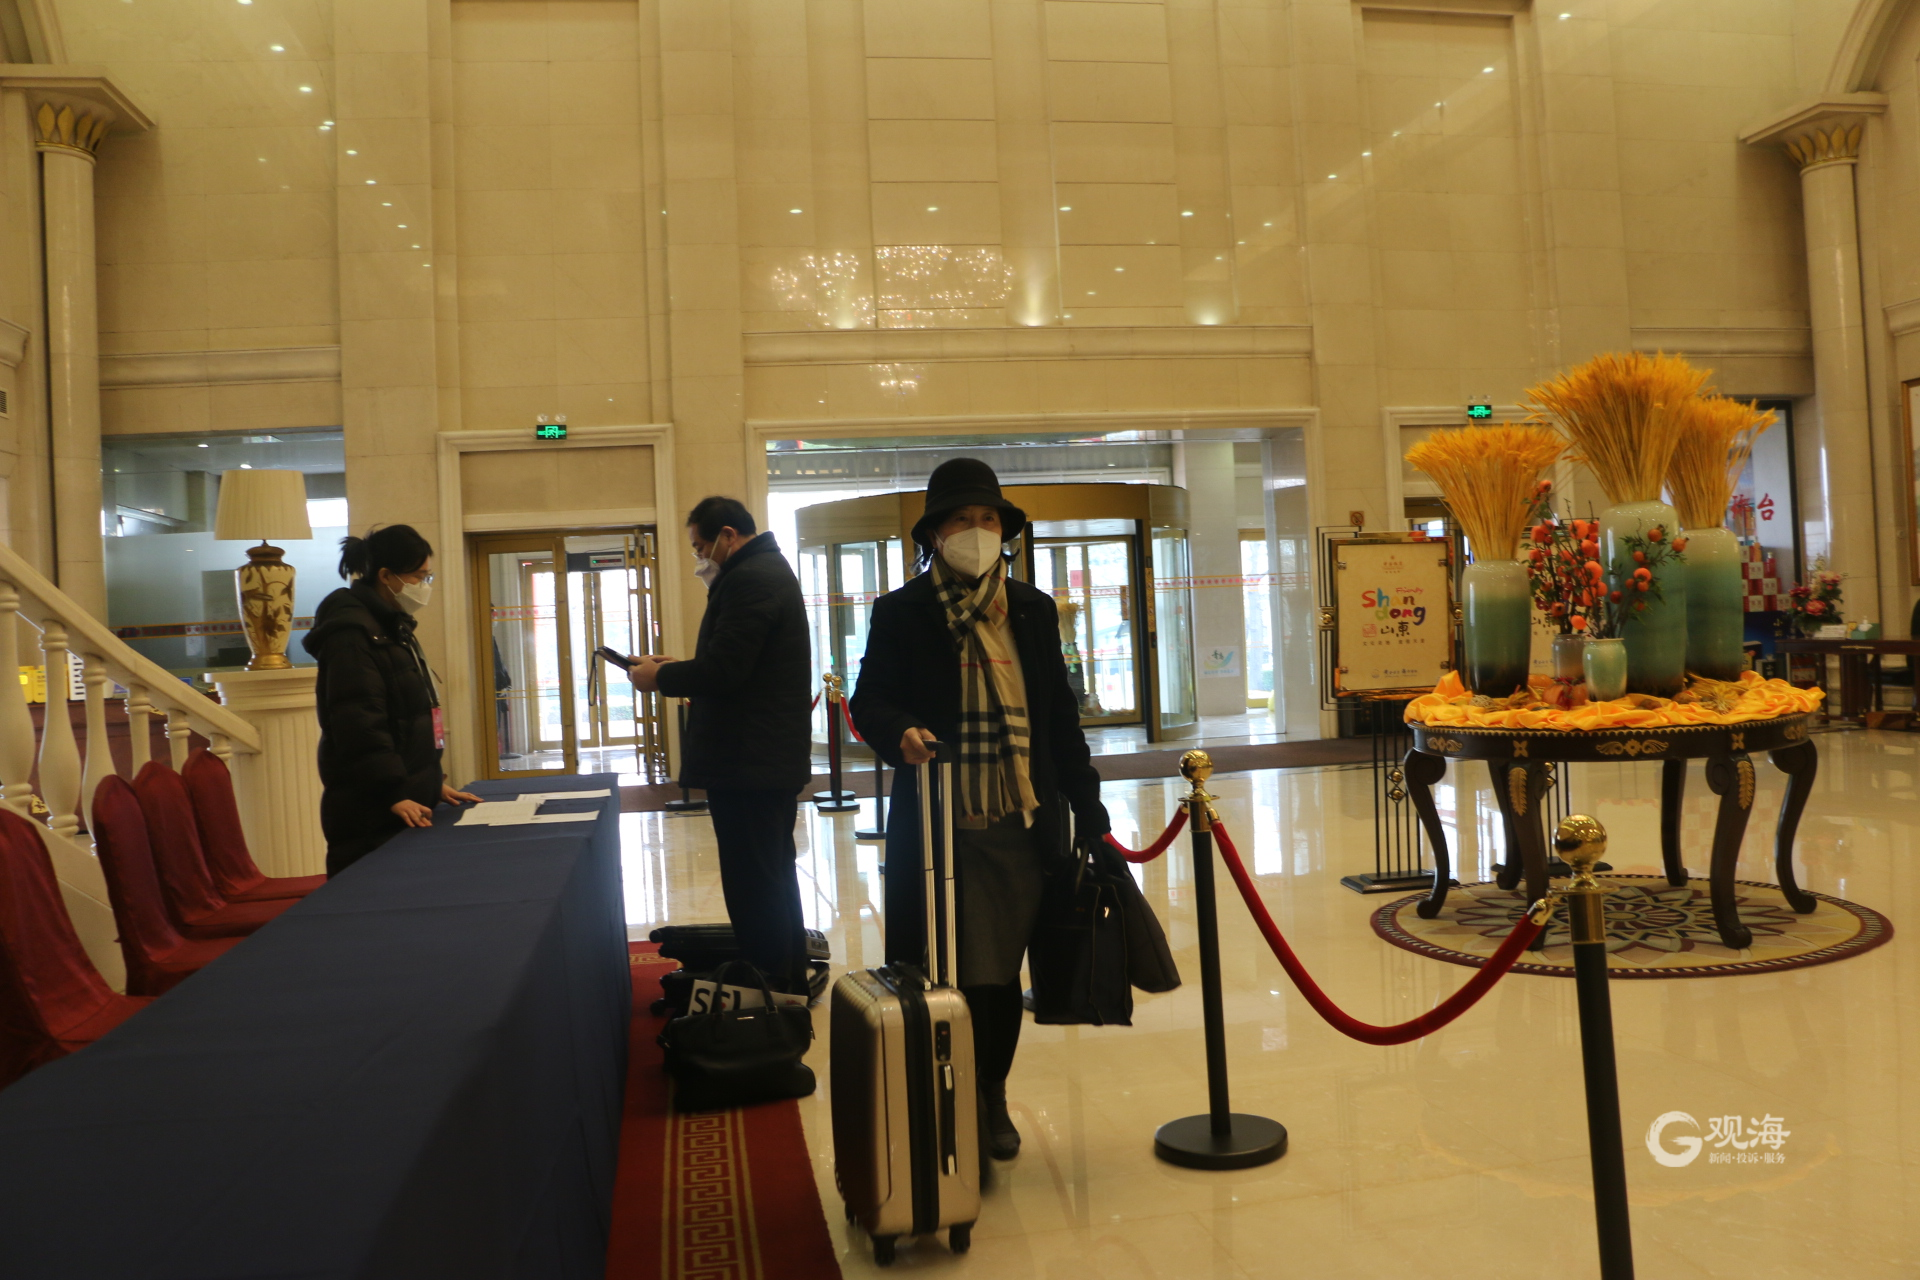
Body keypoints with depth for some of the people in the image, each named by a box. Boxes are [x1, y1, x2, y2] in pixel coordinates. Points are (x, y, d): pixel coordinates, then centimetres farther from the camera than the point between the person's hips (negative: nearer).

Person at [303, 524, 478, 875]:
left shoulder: (395, 629, 19)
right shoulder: (352, 634, -13)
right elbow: (359, 725, -21)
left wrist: (433, 783, 19)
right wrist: (393, 795, -22)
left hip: (407, 800, 9)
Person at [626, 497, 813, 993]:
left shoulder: (748, 579, -16)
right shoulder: (769, 569, 18)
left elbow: (723, 670, -23)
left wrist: (659, 676, -8)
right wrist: (683, 672, 12)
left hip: (746, 763, -11)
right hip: (775, 755, 11)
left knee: (754, 889, -6)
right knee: (776, 879, 18)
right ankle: (789, 987, 29)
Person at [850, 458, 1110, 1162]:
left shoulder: (1033, 610, 9)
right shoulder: (900, 613, -1)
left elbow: (1061, 719, 11)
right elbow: (869, 700, -2)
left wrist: (1089, 812, 9)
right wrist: (900, 733, -25)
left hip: (1022, 829, 3)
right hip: (936, 830, -2)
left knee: (1000, 973, 12)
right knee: (952, 977, 4)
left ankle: (993, 1100, 31)